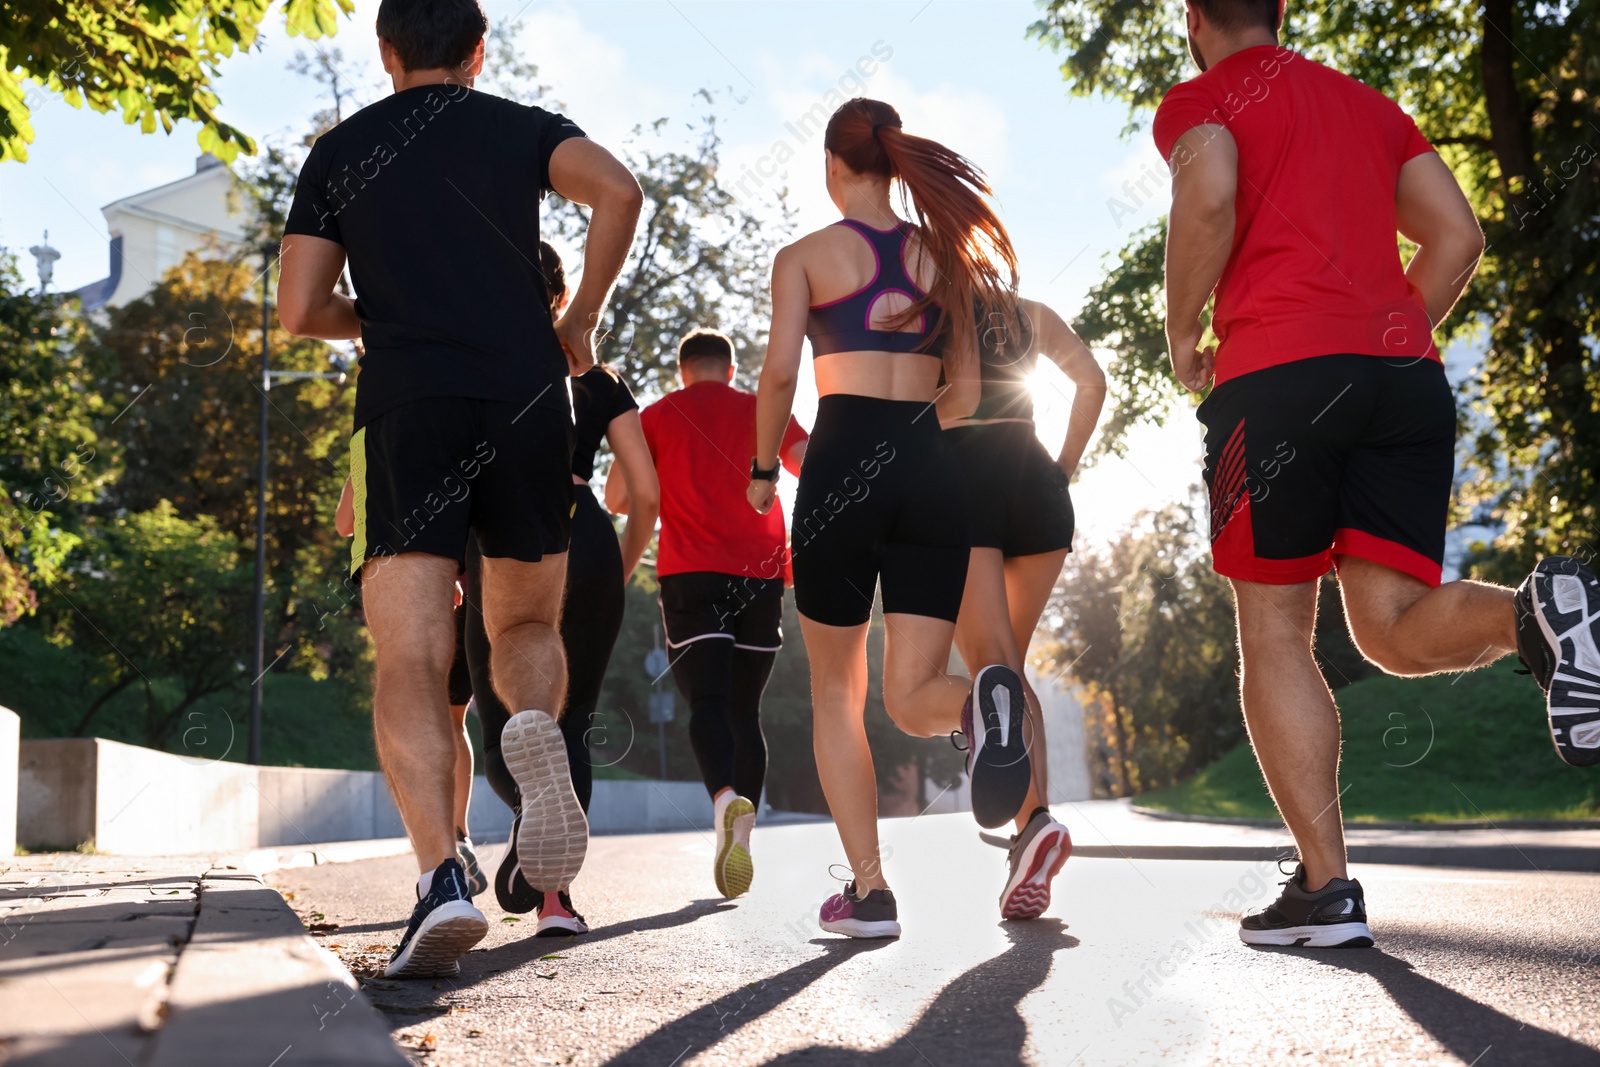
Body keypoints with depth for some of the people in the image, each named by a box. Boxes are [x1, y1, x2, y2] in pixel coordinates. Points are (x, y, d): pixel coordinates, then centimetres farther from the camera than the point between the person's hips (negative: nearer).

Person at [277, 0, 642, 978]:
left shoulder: (338, 152, 16)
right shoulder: (522, 127, 14)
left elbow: (301, 311, 10)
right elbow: (618, 191, -6)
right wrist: (582, 318, 6)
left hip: (407, 406, -1)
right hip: (527, 398, 1)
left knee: (410, 665, -5)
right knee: (528, 626, 17)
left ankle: (442, 877, -24)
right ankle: (538, 725, -17)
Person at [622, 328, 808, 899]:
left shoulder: (658, 415, 11)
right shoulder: (764, 411, 13)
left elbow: (618, 498, 5)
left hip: (691, 574, -2)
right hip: (760, 573, 2)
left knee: (707, 701, -11)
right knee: (744, 708, 11)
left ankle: (726, 797, -39)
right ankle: (740, 833, 8)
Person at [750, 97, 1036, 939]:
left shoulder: (805, 255, 5)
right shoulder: (944, 255, 16)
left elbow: (780, 370, -8)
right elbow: (965, 394, 14)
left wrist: (763, 469, 6)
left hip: (843, 462, -3)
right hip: (931, 472, 3)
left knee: (835, 691, 12)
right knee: (912, 699, 2)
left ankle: (869, 891, 4)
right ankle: (982, 695, -36)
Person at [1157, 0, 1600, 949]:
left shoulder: (1200, 102, 10)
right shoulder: (1370, 104, 28)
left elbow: (1210, 194, -13)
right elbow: (1459, 237, 18)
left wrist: (1182, 336, -1)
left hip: (1278, 372, -5)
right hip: (1407, 374, 5)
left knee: (1275, 634, 3)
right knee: (1391, 625, 4)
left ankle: (1327, 890, -2)